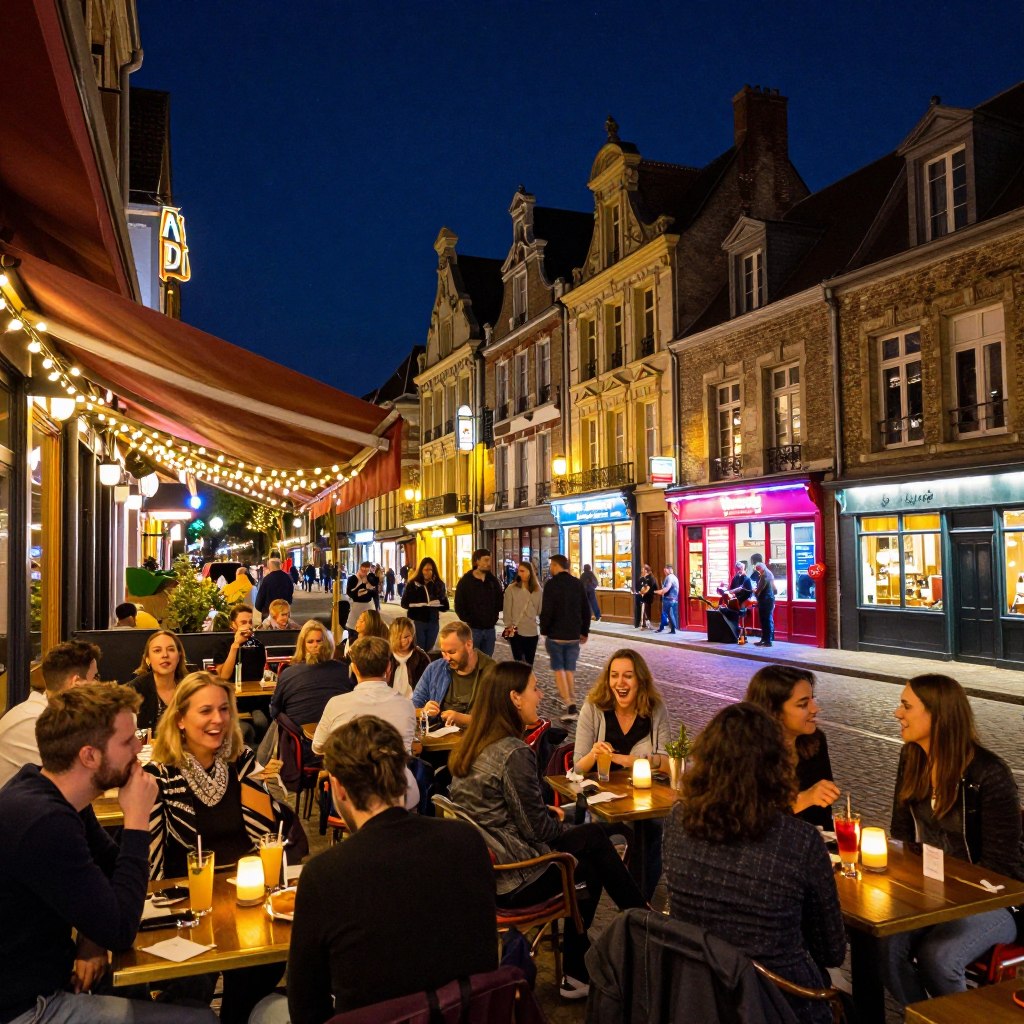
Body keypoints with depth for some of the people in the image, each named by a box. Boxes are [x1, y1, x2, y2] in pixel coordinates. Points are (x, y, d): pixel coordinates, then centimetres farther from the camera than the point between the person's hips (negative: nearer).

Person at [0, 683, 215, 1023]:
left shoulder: (58, 796, -2)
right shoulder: (43, 823, -32)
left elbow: (111, 864, 12)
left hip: (49, 970, 9)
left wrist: (93, 936, -7)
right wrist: (137, 821, -21)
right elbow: (121, 930, -25)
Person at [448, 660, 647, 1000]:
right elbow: (536, 827, -18)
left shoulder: (473, 745, 3)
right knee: (594, 839, 8)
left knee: (594, 835, 18)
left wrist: (547, 814, 12)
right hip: (512, 881, -8)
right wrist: (563, 827, 2)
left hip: (481, 865, 8)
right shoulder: (514, 754, -24)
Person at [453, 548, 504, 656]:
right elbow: (459, 607, -4)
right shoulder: (465, 581, -4)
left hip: (490, 629, 4)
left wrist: (494, 617, -3)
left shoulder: (493, 580, 6)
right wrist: (469, 621, -8)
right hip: (473, 629, -4)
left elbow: (499, 601, 10)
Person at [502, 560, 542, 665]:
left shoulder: (537, 590, 5)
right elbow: (507, 610, -3)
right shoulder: (511, 588, -4)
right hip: (516, 632, -3)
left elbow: (540, 609, 9)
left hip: (532, 632, 3)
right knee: (518, 661, 0)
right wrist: (509, 626, -8)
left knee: (529, 663, 12)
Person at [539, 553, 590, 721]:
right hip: (574, 635, 5)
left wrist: (544, 630, -4)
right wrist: (584, 631, 17)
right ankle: (571, 706, 9)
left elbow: (546, 611, -16)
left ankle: (570, 705, -9)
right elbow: (586, 610, 9)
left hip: (556, 635, -4)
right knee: (570, 670, 12)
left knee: (559, 669, 4)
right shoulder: (578, 584, 5)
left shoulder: (552, 584, -12)